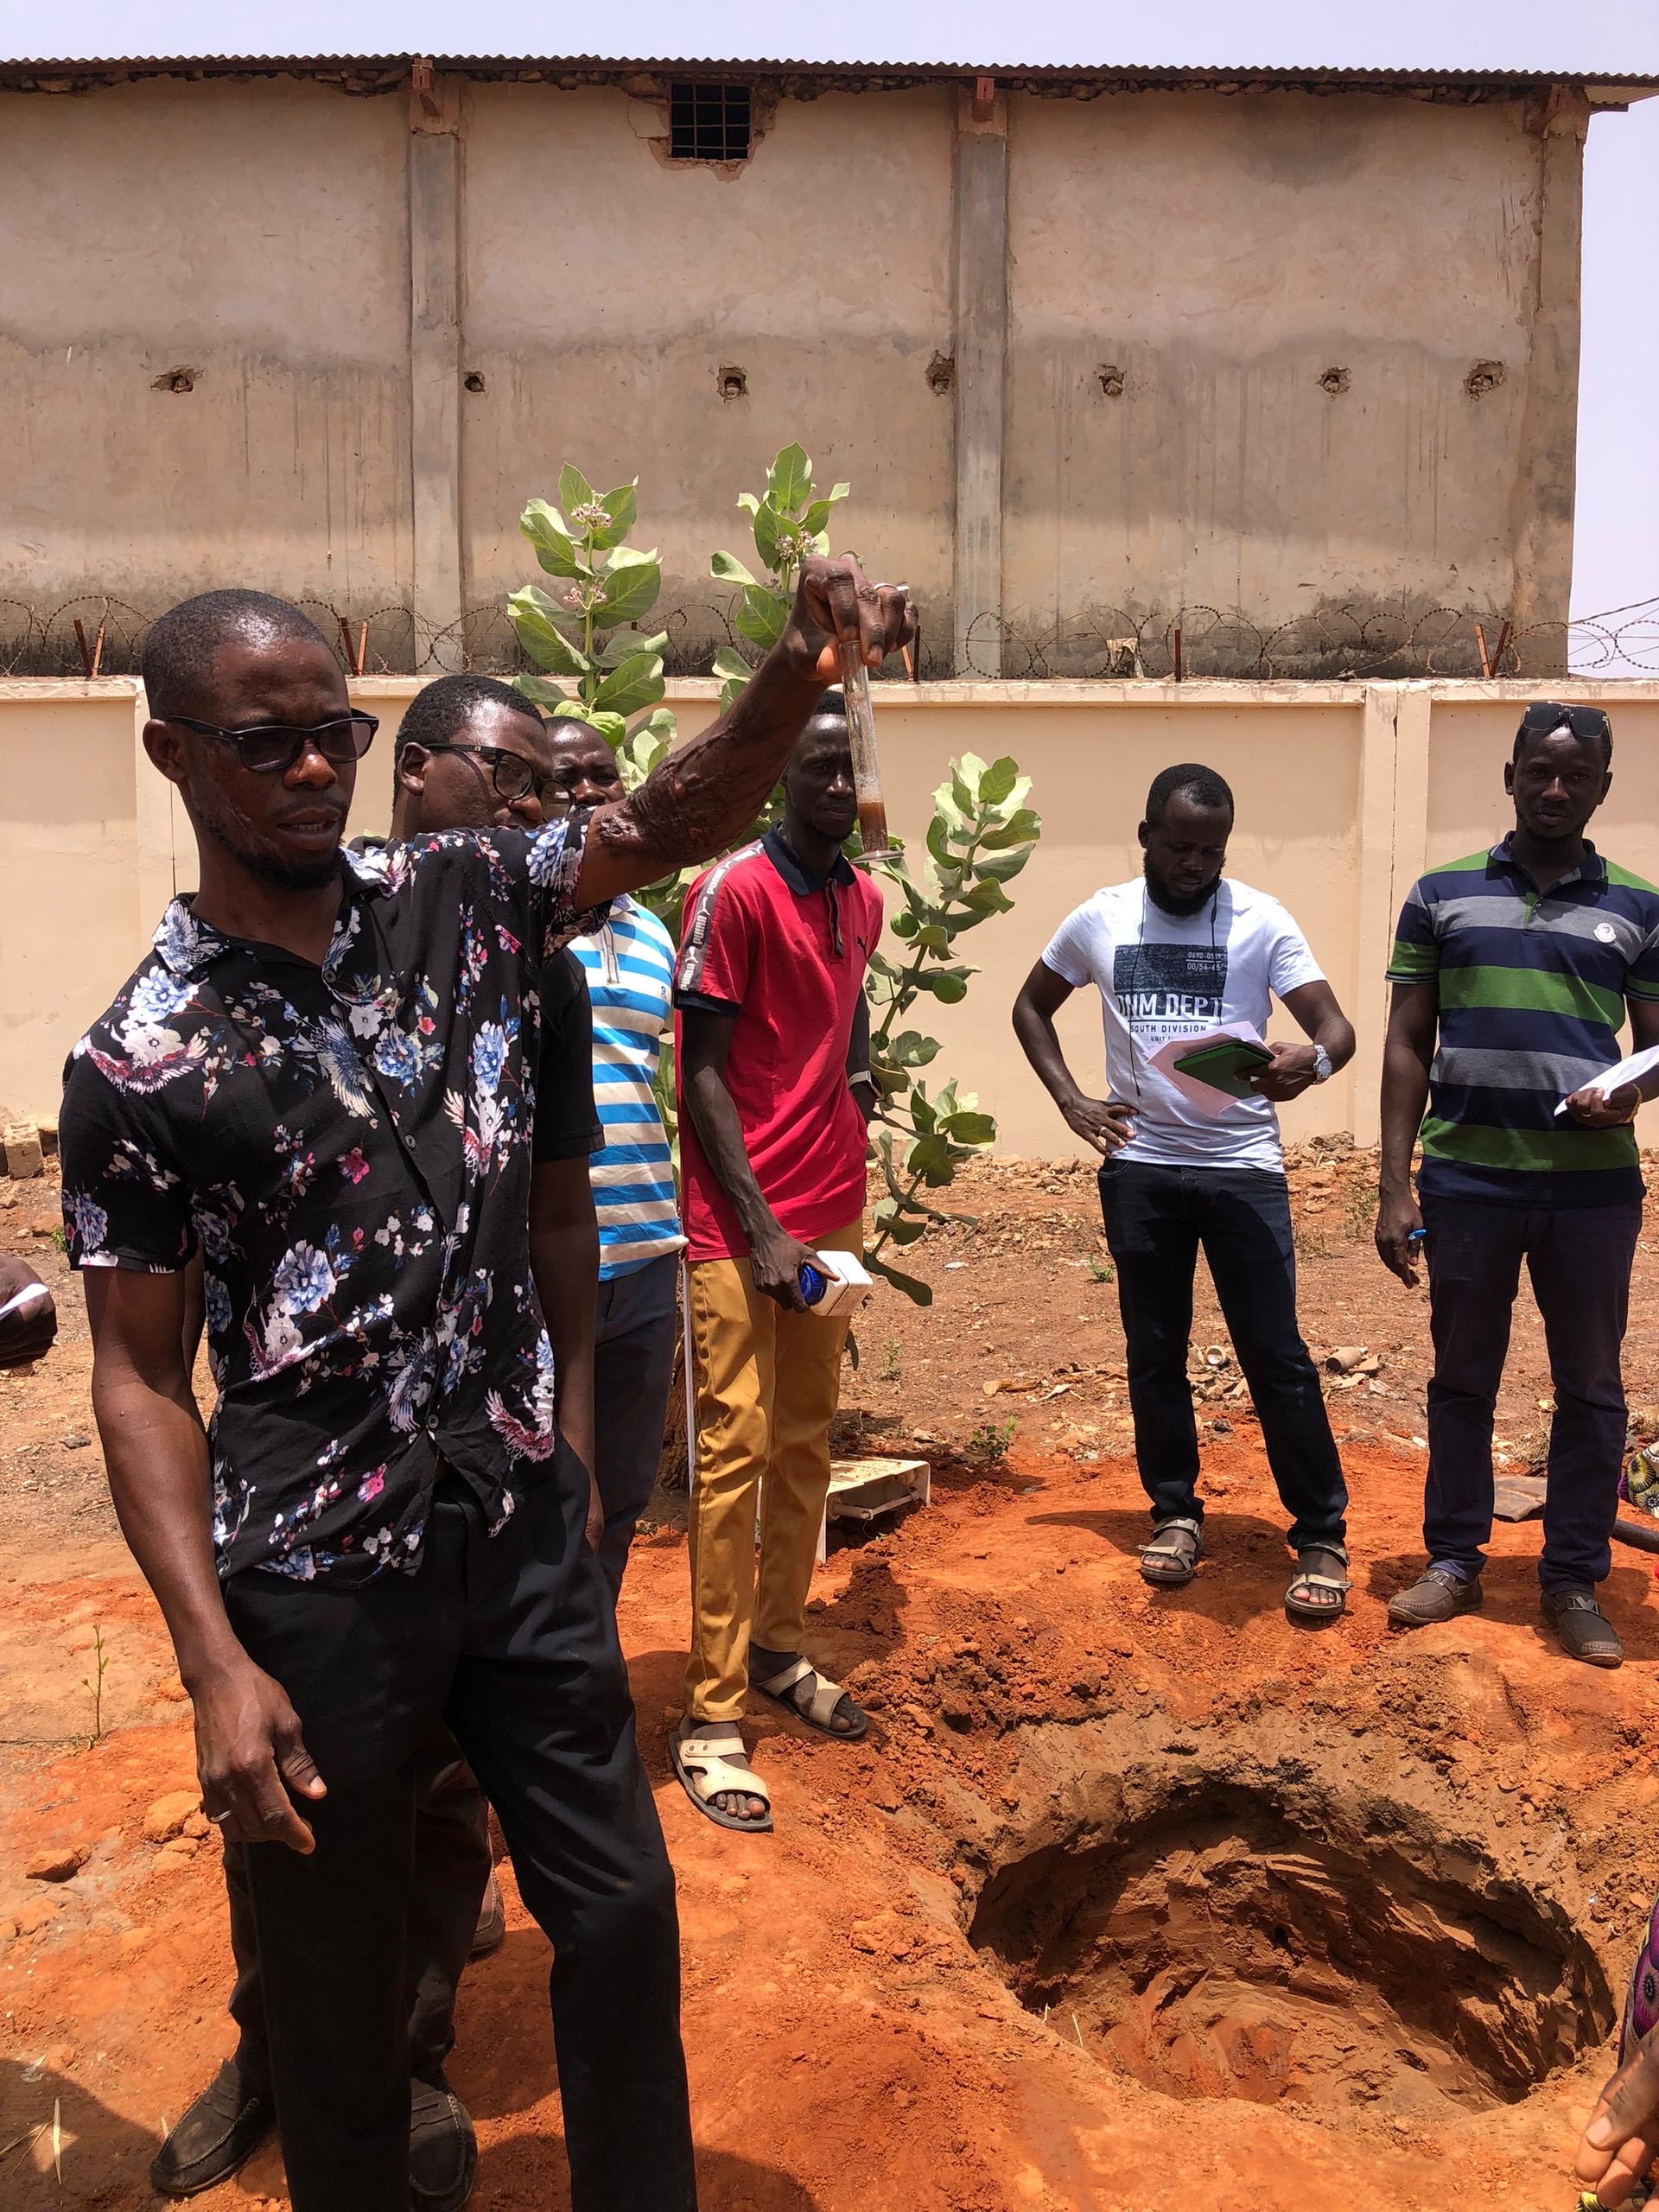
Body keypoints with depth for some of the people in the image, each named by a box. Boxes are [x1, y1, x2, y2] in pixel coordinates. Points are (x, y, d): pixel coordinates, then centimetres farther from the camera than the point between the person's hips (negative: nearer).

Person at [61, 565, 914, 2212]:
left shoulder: (458, 899, 0)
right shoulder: (137, 1063, -10)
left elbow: (677, 822, -8)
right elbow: (140, 1379, -8)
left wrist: (798, 669, -28)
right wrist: (215, 1665, -14)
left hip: (524, 1521, 3)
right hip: (317, 1580, -3)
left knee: (621, 1912, 15)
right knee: (338, 1971, 16)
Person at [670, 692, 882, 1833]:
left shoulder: (863, 899, 9)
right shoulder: (734, 891, -12)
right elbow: (702, 1072, -12)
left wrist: (858, 1066, 4)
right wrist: (762, 1229, -16)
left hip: (834, 1213, 7)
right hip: (742, 1224, -7)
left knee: (808, 1442, 14)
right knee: (736, 1451, -3)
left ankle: (782, 1649, 29)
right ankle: (713, 1715, 6)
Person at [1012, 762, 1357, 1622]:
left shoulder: (1261, 920, -4)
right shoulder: (1100, 920, 3)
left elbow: (1335, 1027, -9)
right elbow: (1030, 1007, 16)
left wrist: (1313, 1059, -34)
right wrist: (1070, 1101, 2)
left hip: (1243, 1164, -2)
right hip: (1140, 1165, 3)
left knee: (1276, 1355, -1)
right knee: (1154, 1351, 12)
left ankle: (1321, 1535, 11)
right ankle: (1175, 1512, 28)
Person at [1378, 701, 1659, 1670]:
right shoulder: (1443, 894, 5)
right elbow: (1407, 1046, 5)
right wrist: (1395, 1187, -1)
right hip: (1467, 1178, 0)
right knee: (1463, 1378, 11)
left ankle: (1576, 1580, 22)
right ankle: (1454, 1558, 25)